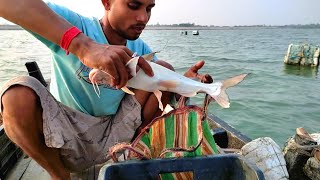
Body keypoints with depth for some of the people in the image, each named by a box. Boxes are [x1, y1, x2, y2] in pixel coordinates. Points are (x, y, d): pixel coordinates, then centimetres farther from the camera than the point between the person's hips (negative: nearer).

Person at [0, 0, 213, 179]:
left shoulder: (141, 49, 0)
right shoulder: (75, 24, -14)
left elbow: (163, 89, 5)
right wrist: (83, 45, -44)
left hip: (113, 137, 3)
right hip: (69, 143, -2)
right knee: (19, 92, -30)